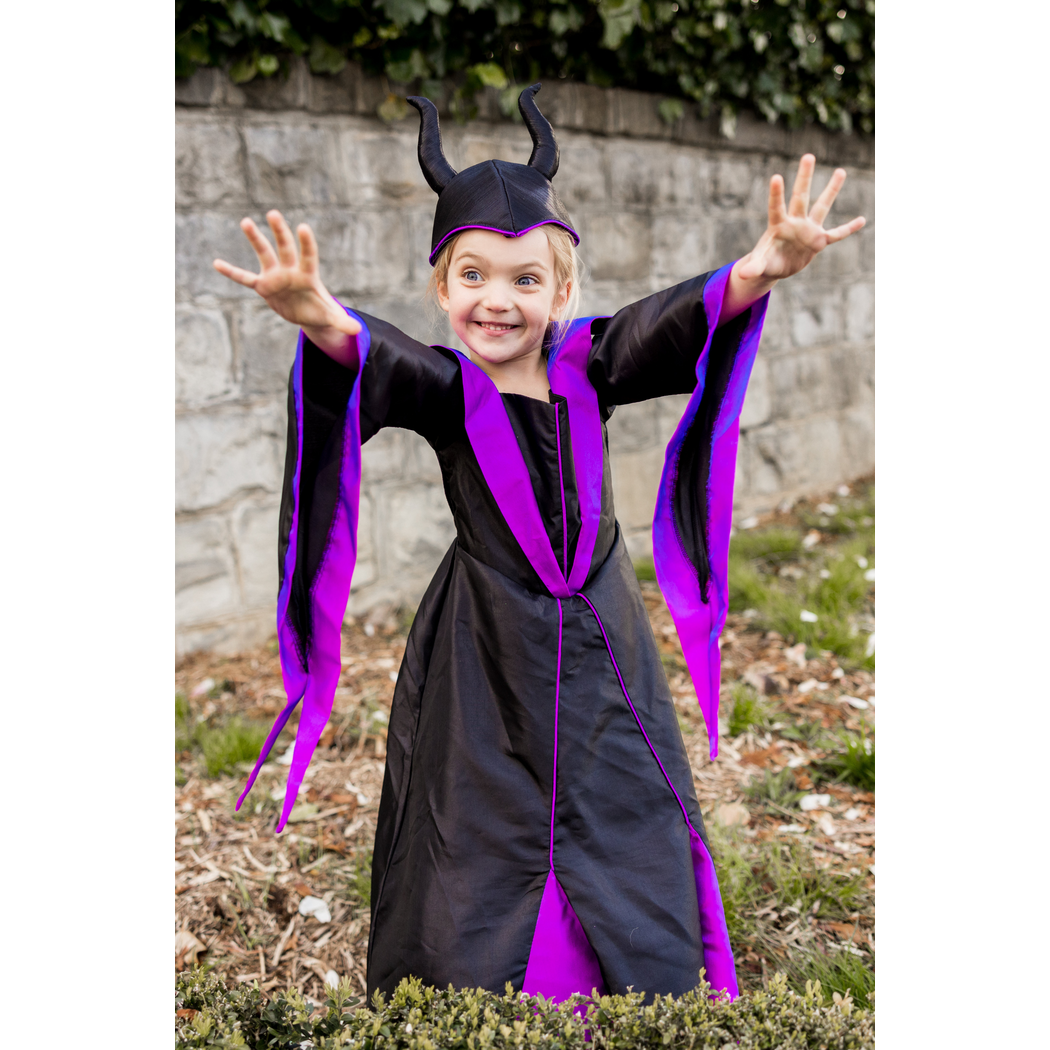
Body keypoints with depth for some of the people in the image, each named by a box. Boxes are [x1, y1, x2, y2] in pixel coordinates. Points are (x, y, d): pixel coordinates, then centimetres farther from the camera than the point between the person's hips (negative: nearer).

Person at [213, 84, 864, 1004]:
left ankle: (658, 984, 30)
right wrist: (320, 319, -53)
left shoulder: (588, 366, -3)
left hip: (602, 651, 2)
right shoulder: (442, 387, -8)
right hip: (485, 660, -2)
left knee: (631, 843, 10)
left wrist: (762, 270, -42)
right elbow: (374, 362, -29)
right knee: (481, 853, 6)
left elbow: (675, 325, -21)